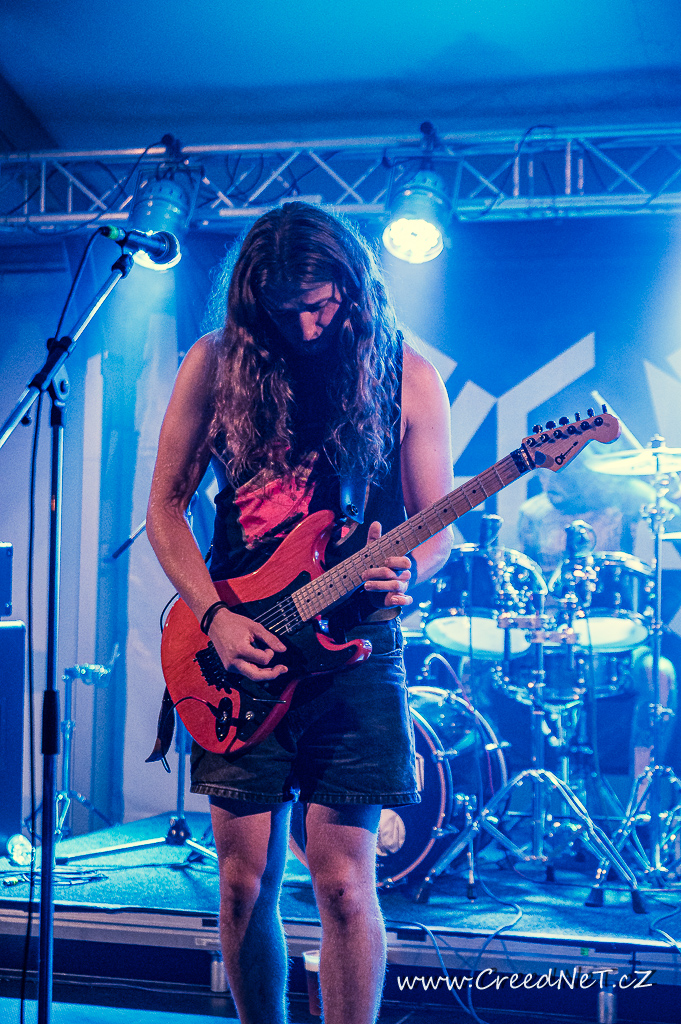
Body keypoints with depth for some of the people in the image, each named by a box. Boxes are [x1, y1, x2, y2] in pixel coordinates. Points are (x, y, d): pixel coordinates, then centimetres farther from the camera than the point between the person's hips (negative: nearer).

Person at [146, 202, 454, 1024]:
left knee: (343, 882, -4)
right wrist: (216, 616, -8)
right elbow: (165, 506, 5)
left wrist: (405, 572, -18)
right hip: (238, 650, 2)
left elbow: (438, 525, 5)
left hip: (355, 648, -1)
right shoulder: (217, 364, 2)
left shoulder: (406, 377, 0)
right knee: (245, 885, 6)